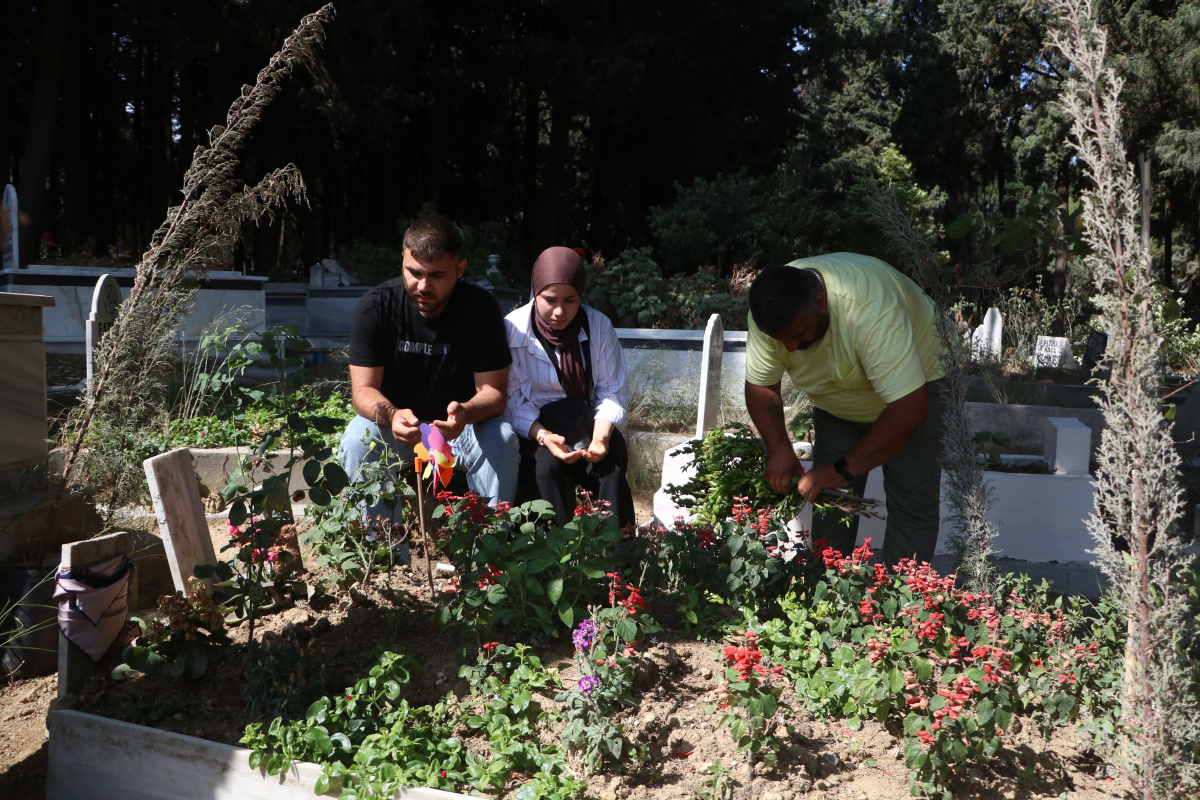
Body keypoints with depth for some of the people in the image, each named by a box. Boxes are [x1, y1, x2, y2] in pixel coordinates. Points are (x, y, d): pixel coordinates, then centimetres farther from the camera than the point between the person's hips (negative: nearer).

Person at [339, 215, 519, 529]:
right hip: (394, 430, 1)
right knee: (358, 439, -29)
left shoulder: (482, 308, -13)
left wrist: (466, 412, -40)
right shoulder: (375, 306, -13)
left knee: (501, 440, -29)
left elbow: (494, 391, -16)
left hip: (462, 429, 0)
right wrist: (391, 415, -39)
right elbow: (363, 389, -15)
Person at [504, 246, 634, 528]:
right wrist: (544, 436, -28)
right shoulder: (513, 330, -10)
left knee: (610, 468, -27)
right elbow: (513, 403, -10)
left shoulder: (599, 327, -3)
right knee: (545, 466, -33)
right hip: (532, 427, -2)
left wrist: (601, 435, -19)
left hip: (586, 422, 2)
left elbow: (612, 393, 0)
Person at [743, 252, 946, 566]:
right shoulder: (772, 312, -25)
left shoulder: (872, 310, -42)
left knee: (912, 503, -9)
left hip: (915, 386, -4)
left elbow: (908, 410, -41)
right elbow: (760, 386, -13)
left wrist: (844, 469, -41)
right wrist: (779, 448, -28)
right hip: (837, 399, 5)